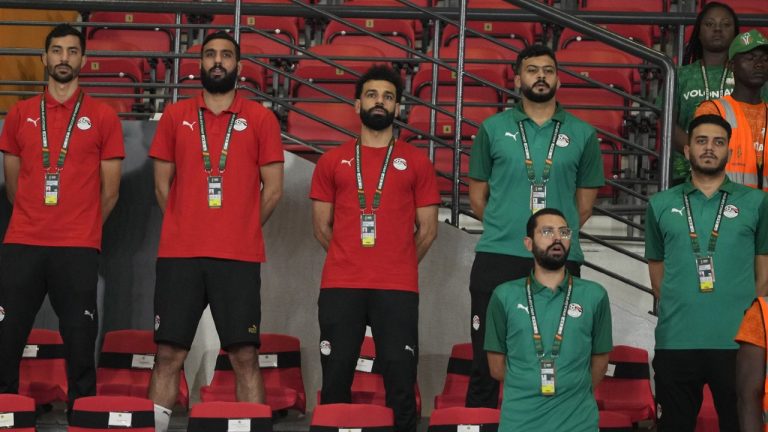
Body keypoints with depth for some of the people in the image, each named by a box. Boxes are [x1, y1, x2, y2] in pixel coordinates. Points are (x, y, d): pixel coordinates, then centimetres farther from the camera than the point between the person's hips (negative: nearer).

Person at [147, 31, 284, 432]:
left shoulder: (260, 119, 6)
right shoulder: (176, 116, 10)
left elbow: (273, 188, 7)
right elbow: (163, 184, 13)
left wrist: (242, 231, 7)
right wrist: (187, 230, 9)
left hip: (239, 256, -1)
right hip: (179, 253, 1)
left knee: (245, 356, -3)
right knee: (168, 353, 1)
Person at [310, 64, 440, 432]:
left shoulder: (416, 162, 8)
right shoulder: (333, 161, 11)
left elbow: (427, 228, 10)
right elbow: (321, 226, 13)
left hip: (398, 289, -1)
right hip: (339, 286, 1)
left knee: (400, 377, -3)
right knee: (336, 375, 3)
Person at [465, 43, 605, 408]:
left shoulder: (582, 135, 8)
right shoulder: (493, 129, 7)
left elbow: (584, 204, 11)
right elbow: (478, 197, 10)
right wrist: (505, 228, 6)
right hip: (497, 257, 0)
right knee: (488, 360, 2)